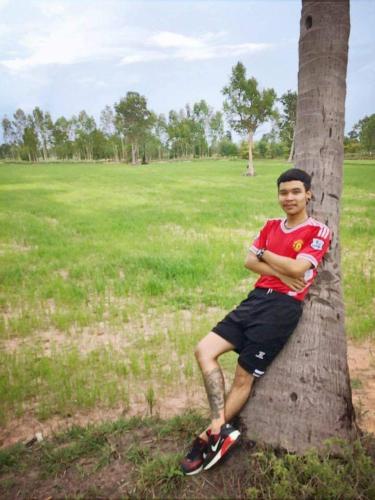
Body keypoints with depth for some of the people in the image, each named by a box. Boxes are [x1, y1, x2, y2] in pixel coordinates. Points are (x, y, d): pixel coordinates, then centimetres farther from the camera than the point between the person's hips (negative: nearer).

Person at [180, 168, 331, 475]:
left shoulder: (319, 231, 0)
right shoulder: (272, 225, 17)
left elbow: (297, 268, -15)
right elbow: (249, 261, 6)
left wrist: (264, 254, 0)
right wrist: (280, 273, -9)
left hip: (284, 306, -6)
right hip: (258, 297, 7)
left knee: (243, 377, -3)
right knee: (205, 350, -6)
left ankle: (210, 437, 12)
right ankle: (220, 431, -4)